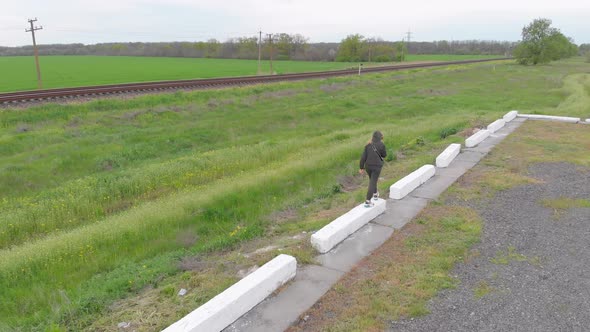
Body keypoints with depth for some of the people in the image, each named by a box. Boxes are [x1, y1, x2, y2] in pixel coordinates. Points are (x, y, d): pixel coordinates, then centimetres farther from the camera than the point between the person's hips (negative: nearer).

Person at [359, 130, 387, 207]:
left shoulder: (368, 145, 1)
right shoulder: (381, 145, -9)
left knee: (372, 180, 26)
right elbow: (384, 155, 4)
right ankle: (367, 201, -8)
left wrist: (362, 167, 4)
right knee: (372, 183, -2)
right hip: (377, 166, -4)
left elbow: (363, 156, -2)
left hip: (368, 166, 4)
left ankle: (375, 194, 45)